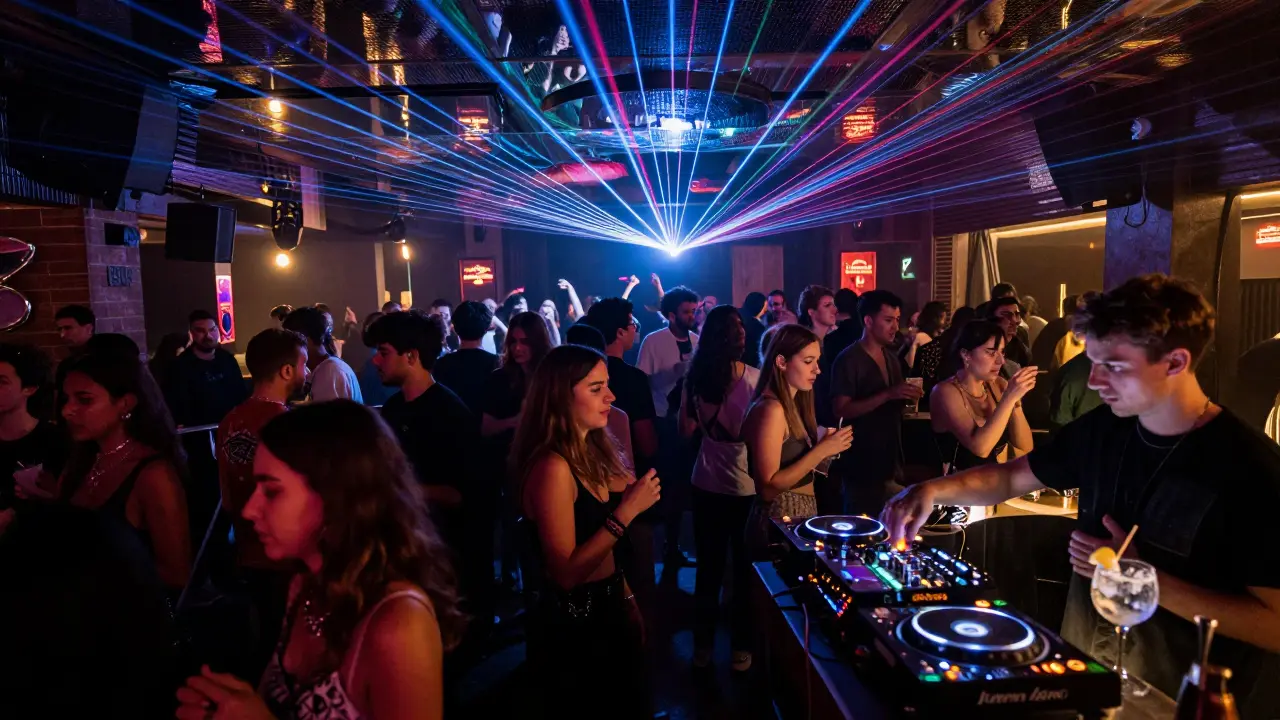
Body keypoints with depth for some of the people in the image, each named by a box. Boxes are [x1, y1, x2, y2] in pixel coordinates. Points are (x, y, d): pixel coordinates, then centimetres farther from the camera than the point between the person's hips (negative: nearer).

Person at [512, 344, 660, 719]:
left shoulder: (590, 451, 2)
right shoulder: (553, 466, -24)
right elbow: (565, 572, -26)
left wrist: (627, 598, 12)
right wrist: (627, 510, -26)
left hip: (608, 609, 8)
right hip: (571, 625, -8)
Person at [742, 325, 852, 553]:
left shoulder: (793, 405, 8)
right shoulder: (771, 409, -20)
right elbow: (768, 487, -22)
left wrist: (824, 444, -4)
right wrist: (822, 450, -21)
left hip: (802, 514, 9)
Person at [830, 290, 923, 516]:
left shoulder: (892, 359, 12)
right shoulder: (848, 360, -13)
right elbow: (841, 410, -20)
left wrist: (906, 398, 0)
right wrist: (887, 395, -26)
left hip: (890, 461, 7)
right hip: (861, 465, -7)